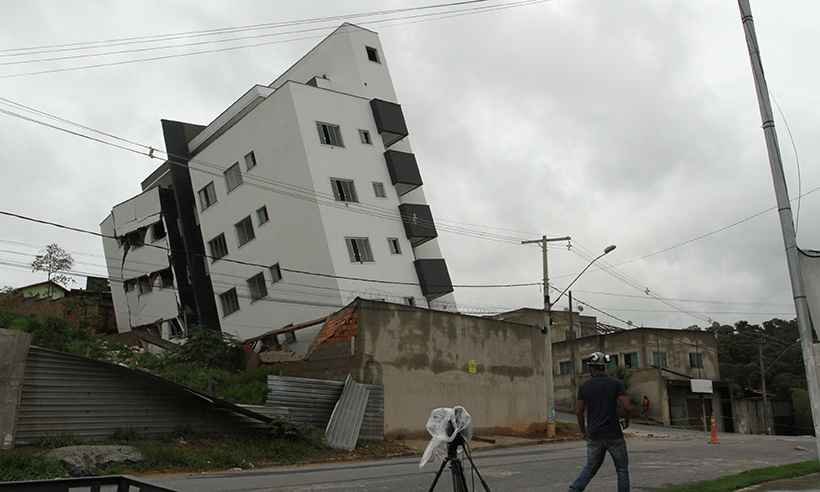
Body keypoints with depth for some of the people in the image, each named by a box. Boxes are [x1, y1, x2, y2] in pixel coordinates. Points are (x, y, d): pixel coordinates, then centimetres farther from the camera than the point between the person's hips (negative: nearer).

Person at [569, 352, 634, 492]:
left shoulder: (584, 386, 2)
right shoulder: (616, 384, -5)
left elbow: (579, 412, 3)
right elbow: (628, 407, -13)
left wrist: (583, 431, 17)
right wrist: (623, 415, 10)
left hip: (594, 436, 3)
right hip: (613, 434, -2)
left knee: (590, 468, 16)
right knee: (622, 468, 14)